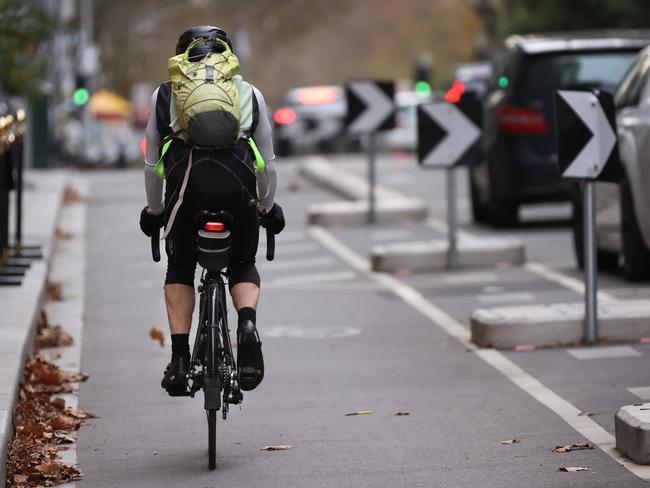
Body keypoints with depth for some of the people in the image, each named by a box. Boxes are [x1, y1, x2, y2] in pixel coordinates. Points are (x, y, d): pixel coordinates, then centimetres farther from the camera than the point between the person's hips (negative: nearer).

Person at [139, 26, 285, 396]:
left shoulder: (164, 95, 23)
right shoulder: (250, 94, 24)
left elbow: (152, 165, 26)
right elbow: (267, 163, 28)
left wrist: (154, 211, 39)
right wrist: (268, 207, 42)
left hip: (186, 184, 0)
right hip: (237, 185, 0)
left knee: (180, 268, 22)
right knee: (243, 265, 22)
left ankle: (180, 357, 9)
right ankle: (248, 324, -9)